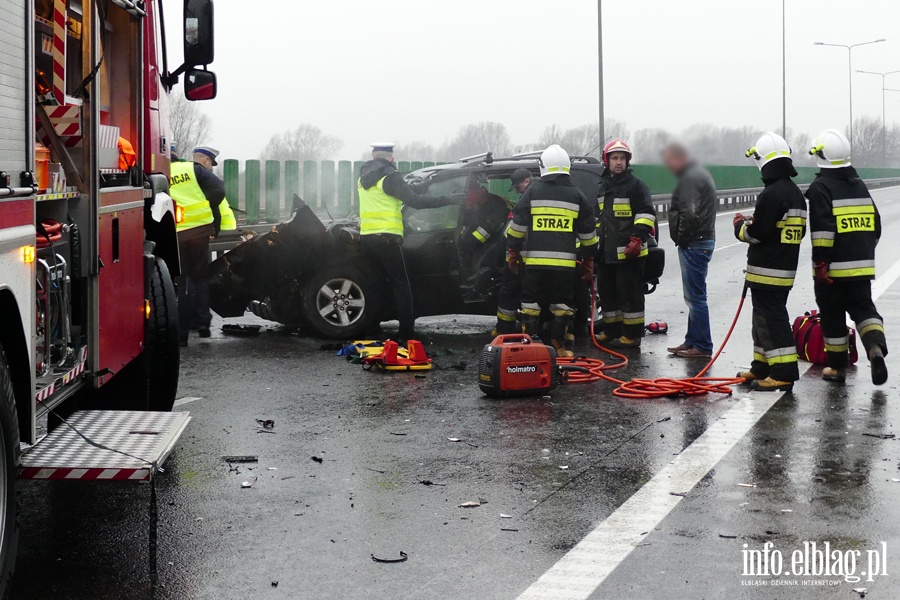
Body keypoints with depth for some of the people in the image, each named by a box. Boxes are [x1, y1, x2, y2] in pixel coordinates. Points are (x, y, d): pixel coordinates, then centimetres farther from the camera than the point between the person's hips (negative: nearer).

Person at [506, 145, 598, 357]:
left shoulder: (533, 191, 3)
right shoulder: (576, 195, 7)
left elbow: (517, 226, 3)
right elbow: (588, 233, 11)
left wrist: (512, 252, 12)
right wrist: (588, 260, 20)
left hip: (534, 261, -1)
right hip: (565, 262, 1)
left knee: (531, 305, 7)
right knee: (562, 305, 8)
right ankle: (561, 346, 4)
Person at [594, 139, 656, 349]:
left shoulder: (635, 185, -6)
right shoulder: (603, 187, 18)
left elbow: (646, 214, -12)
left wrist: (637, 239, -20)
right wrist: (597, 242, 27)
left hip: (628, 252, -8)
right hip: (606, 252, 8)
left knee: (630, 294, -5)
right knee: (607, 292, 15)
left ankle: (632, 335, -1)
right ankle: (611, 331, 26)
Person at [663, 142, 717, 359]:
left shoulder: (691, 178, -16)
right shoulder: (697, 174, 19)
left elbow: (690, 214, -24)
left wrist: (681, 238, -12)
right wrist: (682, 238, 14)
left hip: (694, 243, -11)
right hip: (701, 241, 11)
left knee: (695, 296, -8)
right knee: (693, 296, 16)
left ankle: (702, 346, -5)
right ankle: (692, 341, 24)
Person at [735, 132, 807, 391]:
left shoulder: (771, 194, -18)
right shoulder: (796, 193, 13)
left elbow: (757, 233, -21)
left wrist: (741, 225, 1)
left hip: (767, 270, -10)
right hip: (786, 266, 10)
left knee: (771, 318, -8)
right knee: (765, 316, 18)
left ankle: (784, 373, -10)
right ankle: (762, 367, 26)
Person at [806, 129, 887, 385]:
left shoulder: (820, 188, -10)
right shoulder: (860, 185, 12)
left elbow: (823, 228, -19)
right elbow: (875, 226, 17)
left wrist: (821, 262, -16)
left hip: (833, 268, -5)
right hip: (862, 265, 5)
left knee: (833, 316, 6)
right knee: (863, 307, 11)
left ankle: (837, 366, 15)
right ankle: (876, 347, -16)